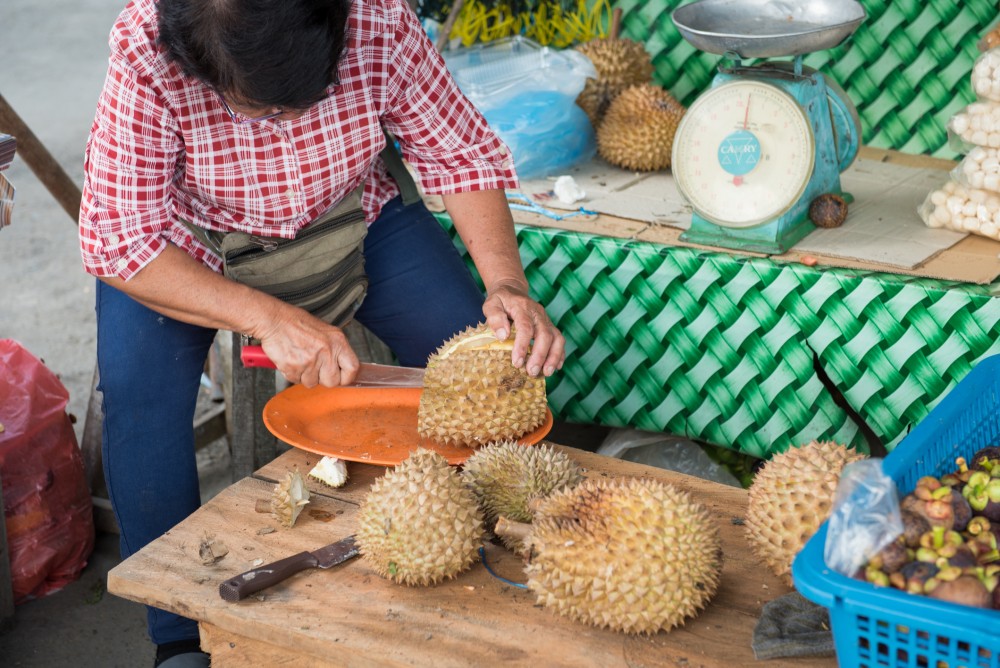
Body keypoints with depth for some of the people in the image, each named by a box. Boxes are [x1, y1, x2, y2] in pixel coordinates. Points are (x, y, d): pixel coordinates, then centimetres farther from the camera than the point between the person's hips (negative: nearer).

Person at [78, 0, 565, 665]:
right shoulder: (145, 59, -35)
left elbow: (462, 152, -16)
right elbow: (118, 242, -32)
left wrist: (507, 283, -31)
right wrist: (268, 317, -42)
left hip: (352, 213, 2)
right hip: (188, 241, -2)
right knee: (140, 393, -27)